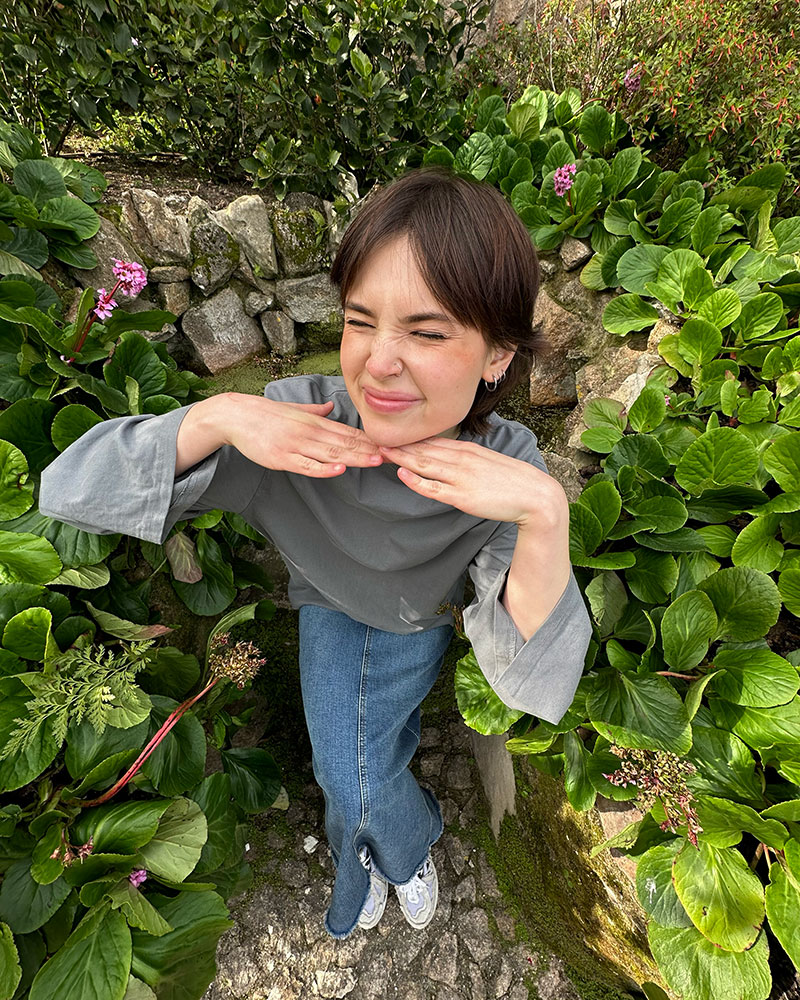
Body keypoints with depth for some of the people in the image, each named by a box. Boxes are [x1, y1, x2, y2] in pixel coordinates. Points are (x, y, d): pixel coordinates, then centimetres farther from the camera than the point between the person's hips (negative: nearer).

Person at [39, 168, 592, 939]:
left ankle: (362, 868, 42)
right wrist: (217, 415, -45)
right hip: (329, 608, 1)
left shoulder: (507, 464, -32)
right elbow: (69, 488, -29)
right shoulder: (299, 417, -33)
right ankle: (407, 847, 39)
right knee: (353, 775, -4)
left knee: (351, 779, -1)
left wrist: (545, 510, -48)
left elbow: (537, 693, -34)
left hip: (421, 622, 0)